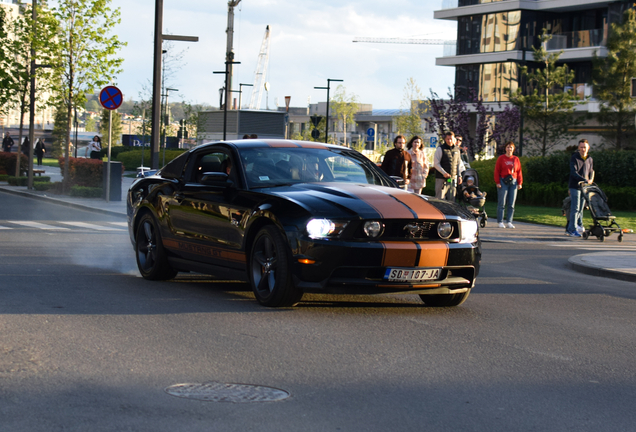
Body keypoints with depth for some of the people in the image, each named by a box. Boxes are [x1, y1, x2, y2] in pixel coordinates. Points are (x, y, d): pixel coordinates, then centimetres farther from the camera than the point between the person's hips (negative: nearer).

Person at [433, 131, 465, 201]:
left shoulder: (457, 149, 12)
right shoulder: (440, 149, -4)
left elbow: (459, 163, 22)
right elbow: (436, 164, -7)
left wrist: (459, 175, 13)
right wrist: (444, 173, -17)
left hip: (453, 179, 5)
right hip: (441, 178, -5)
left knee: (451, 199, 8)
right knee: (440, 199, -7)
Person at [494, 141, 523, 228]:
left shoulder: (516, 159, 11)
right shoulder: (501, 158, 1)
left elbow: (519, 172, 11)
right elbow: (497, 171, -1)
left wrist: (520, 183, 4)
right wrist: (498, 182, -9)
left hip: (513, 182, 3)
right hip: (503, 182, -3)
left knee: (511, 204, 2)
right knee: (502, 203, -3)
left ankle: (509, 222, 6)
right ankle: (500, 222, 3)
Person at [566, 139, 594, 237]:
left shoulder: (590, 160, 13)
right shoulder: (574, 158, -6)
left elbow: (591, 172, 23)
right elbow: (574, 172, -15)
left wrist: (591, 180, 2)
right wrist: (584, 180, -23)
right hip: (575, 186, -5)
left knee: (580, 208, 9)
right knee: (575, 208, -10)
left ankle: (579, 226, 15)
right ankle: (573, 230, -11)